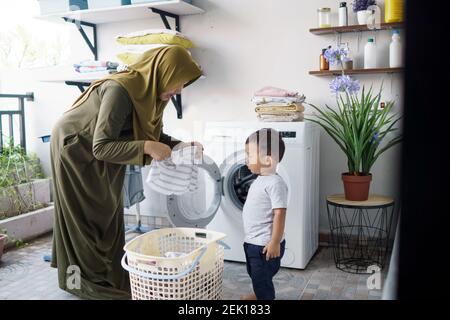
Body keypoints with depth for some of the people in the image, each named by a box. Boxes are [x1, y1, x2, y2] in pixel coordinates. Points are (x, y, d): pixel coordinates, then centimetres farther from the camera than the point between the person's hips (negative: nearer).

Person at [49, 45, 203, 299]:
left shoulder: (152, 92, -9)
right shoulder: (121, 90, -35)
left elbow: (154, 135, 1)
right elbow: (101, 147, -34)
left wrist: (182, 145, -14)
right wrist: (146, 147, -40)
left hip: (100, 160, 8)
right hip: (74, 149, -8)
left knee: (108, 216, 13)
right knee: (85, 218, 2)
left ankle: (110, 276, 26)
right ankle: (84, 280, 17)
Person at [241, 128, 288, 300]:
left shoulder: (275, 183, -23)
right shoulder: (260, 179, 7)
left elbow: (279, 215, -25)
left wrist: (275, 243, -24)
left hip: (265, 244, -10)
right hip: (253, 241, 10)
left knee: (262, 278, 5)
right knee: (255, 274, 28)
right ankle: (259, 294, 51)